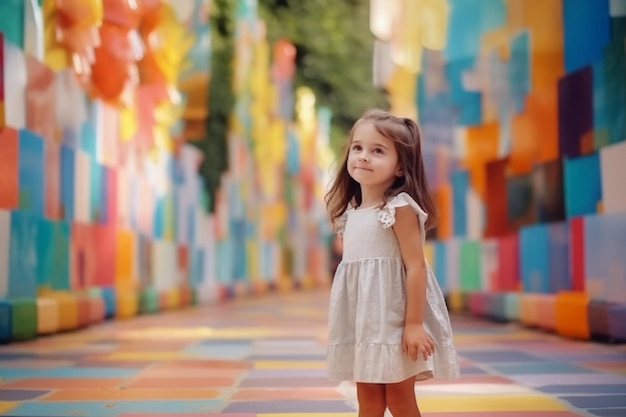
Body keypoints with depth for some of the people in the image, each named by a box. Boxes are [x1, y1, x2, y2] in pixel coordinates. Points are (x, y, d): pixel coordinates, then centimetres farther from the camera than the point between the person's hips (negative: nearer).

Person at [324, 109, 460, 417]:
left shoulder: (401, 207, -13)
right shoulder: (350, 211, 9)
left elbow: (416, 266, -17)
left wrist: (414, 323, -21)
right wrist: (353, 322, 14)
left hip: (395, 315, -7)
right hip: (362, 318, 7)